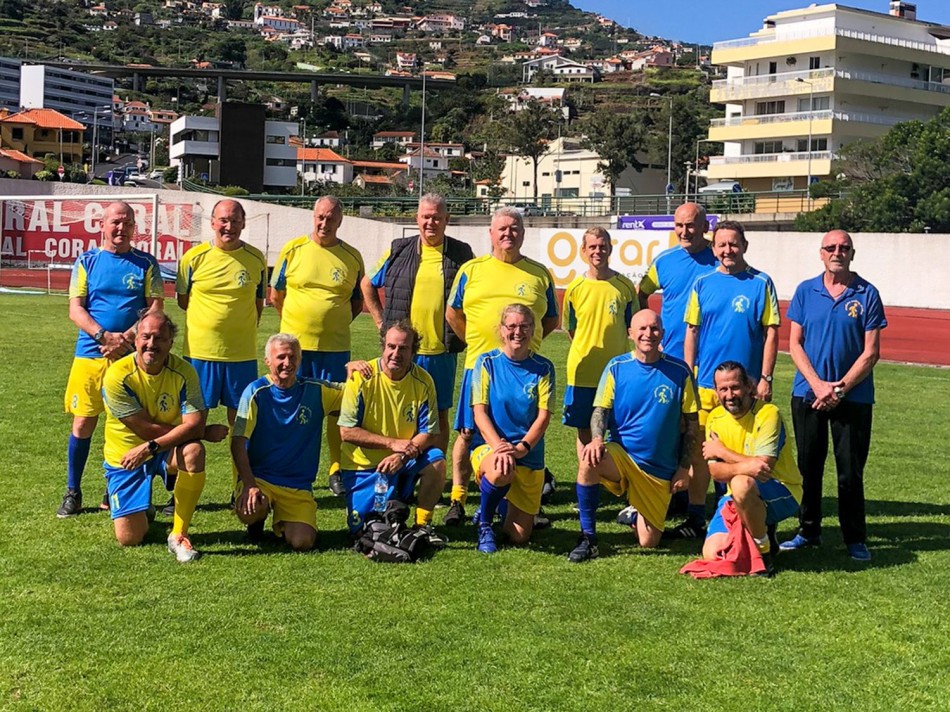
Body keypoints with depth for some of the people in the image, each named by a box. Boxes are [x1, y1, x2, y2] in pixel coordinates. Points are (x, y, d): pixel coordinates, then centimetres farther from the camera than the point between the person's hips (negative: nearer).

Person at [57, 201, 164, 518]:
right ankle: (72, 493, 13)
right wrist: (105, 336, -16)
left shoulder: (146, 264, 6)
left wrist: (126, 337, -15)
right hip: (90, 354, 0)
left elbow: (156, 309, -1)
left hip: (132, 356, 0)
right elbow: (75, 309, 0)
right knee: (83, 423, 0)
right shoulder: (87, 261, 6)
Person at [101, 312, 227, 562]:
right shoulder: (117, 375, -20)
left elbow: (194, 424, -24)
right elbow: (146, 429, -20)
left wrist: (150, 447, -35)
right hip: (124, 456, -1)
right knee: (129, 539, -9)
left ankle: (179, 534, -19)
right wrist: (205, 432, -18)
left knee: (194, 451, -35)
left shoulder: (183, 372, -15)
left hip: (168, 450, 1)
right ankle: (141, 511, 31)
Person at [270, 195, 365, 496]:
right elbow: (276, 294, 11)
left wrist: (335, 322, 5)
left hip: (335, 347, 0)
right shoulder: (293, 249, 2)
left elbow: (358, 302, 15)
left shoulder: (352, 257, 5)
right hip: (295, 344, 0)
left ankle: (337, 471, 14)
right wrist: (297, 323, 11)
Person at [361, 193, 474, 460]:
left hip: (442, 351, 0)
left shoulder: (461, 254, 3)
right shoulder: (399, 251, 5)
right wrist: (380, 320, 9)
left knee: (439, 416, 7)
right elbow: (367, 284, 17)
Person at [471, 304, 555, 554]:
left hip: (530, 457, 2)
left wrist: (521, 448, -21)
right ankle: (484, 524, -9)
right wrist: (499, 446, -24)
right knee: (500, 472, -40)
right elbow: (479, 412, -8)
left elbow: (543, 416, -4)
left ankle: (504, 507, 37)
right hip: (490, 447, -2)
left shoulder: (543, 368, 1)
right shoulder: (487, 362, -2)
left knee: (520, 537, 0)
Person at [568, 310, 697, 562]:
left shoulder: (679, 371, -3)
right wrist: (597, 439, -26)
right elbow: (600, 410, -5)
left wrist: (684, 468, 0)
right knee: (589, 462, -36)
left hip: (660, 469, 1)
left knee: (648, 543, 1)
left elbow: (691, 423, 3)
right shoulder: (617, 367, -2)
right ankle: (587, 539, -21)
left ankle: (638, 516, 38)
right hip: (622, 454, -1)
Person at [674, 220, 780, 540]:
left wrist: (765, 378, -6)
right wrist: (688, 376, 3)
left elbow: (771, 333, -1)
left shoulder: (761, 283, 0)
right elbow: (692, 332, 9)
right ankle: (696, 518, 15)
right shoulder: (702, 283, 6)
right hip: (704, 382, 2)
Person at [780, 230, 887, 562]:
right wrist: (818, 384, -9)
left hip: (853, 397, -2)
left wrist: (840, 388, -11)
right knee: (808, 466, 9)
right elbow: (795, 344, 3)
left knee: (851, 471, 2)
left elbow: (871, 352, -4)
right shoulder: (805, 291, 4)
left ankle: (855, 538, 14)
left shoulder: (867, 294, -2)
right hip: (808, 394, 2)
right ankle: (809, 531, 22)